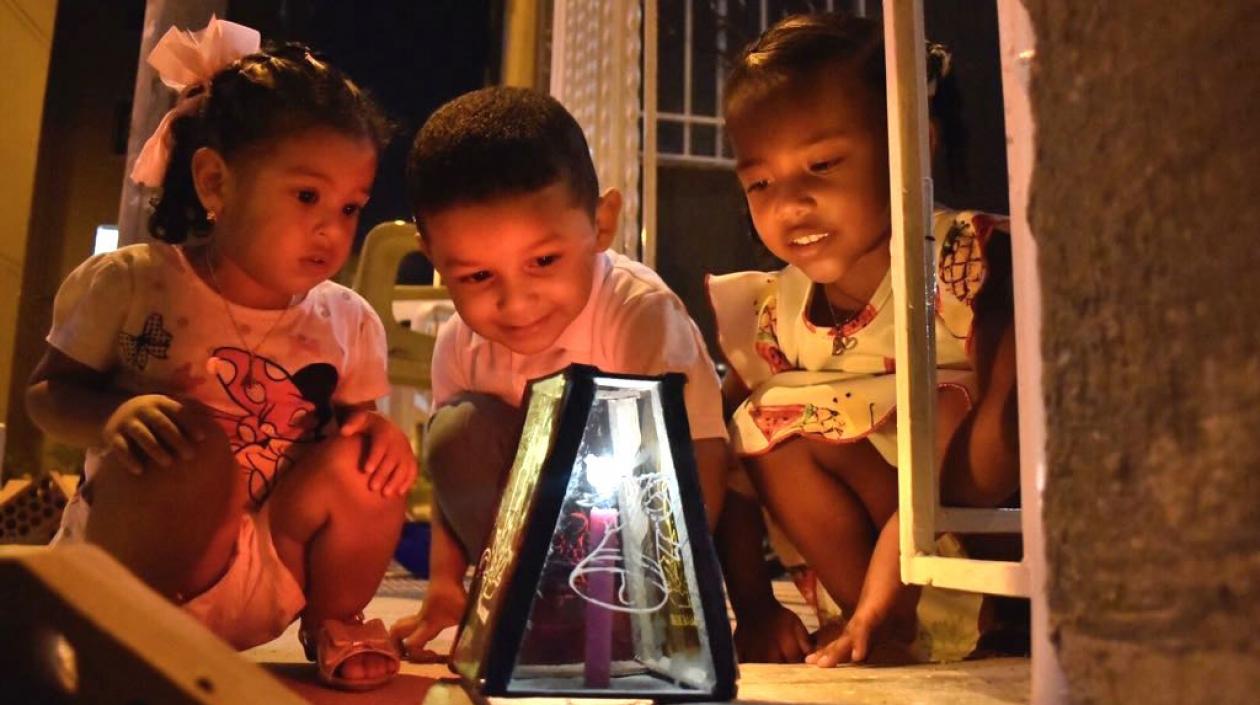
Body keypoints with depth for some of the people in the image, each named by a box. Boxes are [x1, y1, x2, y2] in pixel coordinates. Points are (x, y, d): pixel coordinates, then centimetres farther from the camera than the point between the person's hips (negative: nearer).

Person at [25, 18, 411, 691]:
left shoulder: (348, 324, -2)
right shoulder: (130, 282, -9)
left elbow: (357, 417, 6)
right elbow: (47, 392, -4)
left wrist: (374, 428, -20)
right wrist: (114, 416, -27)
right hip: (117, 569, -3)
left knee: (364, 462, -22)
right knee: (193, 450, -33)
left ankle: (332, 624, 4)